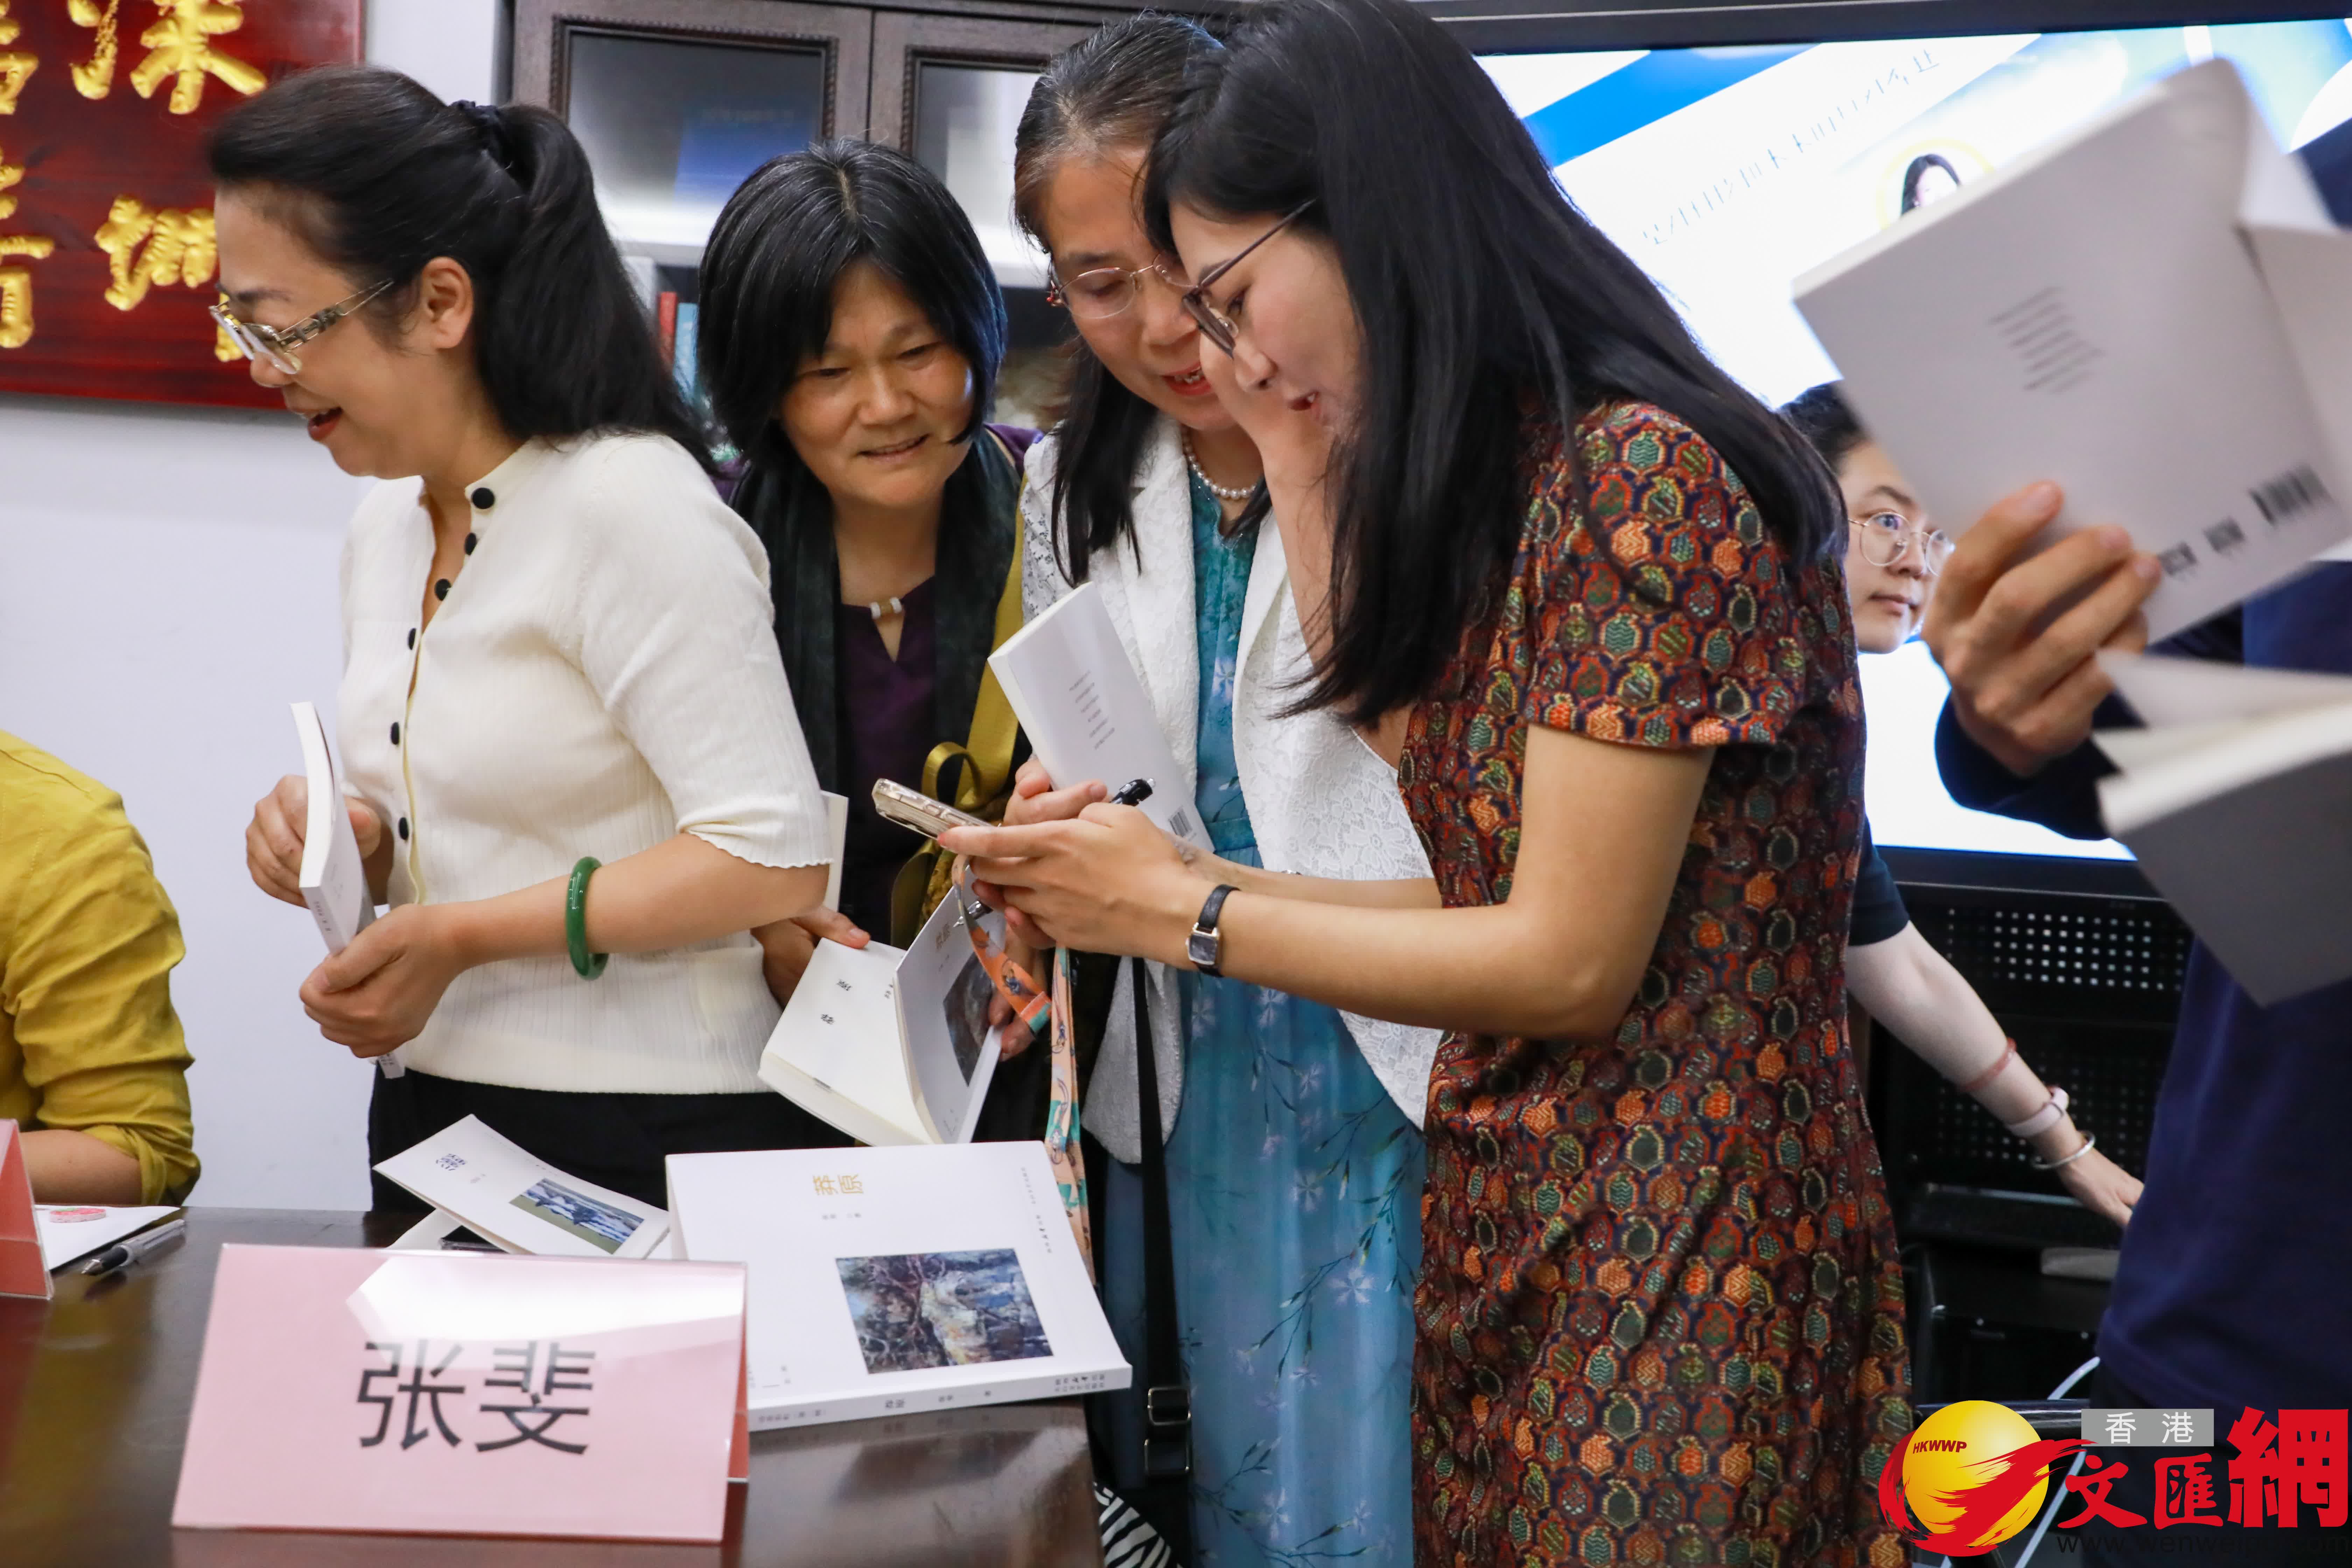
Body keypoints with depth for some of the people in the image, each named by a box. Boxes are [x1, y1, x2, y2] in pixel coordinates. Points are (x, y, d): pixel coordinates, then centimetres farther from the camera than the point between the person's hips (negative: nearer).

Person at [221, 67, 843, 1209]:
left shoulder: (627, 506, -17)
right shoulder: (384, 526, 10)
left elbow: (773, 858, -22)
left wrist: (469, 934, -21)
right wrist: (349, 842, -1)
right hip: (430, 1109, 8)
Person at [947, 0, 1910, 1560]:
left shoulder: (1640, 476, -17)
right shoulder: (1493, 489, 11)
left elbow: (1572, 960, -18)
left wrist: (1187, 916, -8)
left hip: (1680, 1258, -8)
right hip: (1505, 1246, 8)